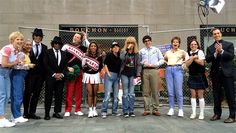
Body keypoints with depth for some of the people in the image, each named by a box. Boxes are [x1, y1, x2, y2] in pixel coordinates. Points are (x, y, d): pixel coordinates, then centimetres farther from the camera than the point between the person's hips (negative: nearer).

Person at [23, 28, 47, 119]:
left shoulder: (44, 47, 9)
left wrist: (45, 73, -2)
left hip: (40, 73, 3)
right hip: (30, 72, -2)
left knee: (36, 93, 7)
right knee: (28, 92, 5)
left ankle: (32, 113, 17)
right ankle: (26, 113, 18)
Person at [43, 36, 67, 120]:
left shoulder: (63, 53, 14)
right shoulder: (48, 52, 2)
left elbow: (66, 65, 11)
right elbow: (46, 65, -6)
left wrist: (62, 74, -4)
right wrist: (54, 74, -10)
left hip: (61, 78, 4)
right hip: (50, 77, -3)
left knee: (59, 95, 4)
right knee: (49, 95, 0)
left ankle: (56, 112, 13)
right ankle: (47, 113, 8)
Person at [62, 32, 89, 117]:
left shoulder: (82, 47, 11)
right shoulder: (66, 46, 2)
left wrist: (85, 39, 5)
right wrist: (67, 68, -9)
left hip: (79, 71, 3)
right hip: (70, 71, -3)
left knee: (79, 91, 7)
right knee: (69, 91, -2)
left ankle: (77, 110, 16)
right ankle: (68, 110, 6)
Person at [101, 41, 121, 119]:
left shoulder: (120, 56, 8)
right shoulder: (109, 55, -4)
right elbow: (105, 65, -4)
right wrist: (108, 74, -10)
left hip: (117, 76, 6)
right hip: (110, 75, -5)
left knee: (116, 95, 11)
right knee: (107, 94, -8)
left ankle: (114, 111, 21)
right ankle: (104, 112, 1)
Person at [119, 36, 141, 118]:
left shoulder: (136, 53, 6)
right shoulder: (123, 51, 0)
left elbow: (138, 64, 5)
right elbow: (122, 58, -23)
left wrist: (138, 75, -4)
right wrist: (127, 49, -23)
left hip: (132, 75, 2)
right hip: (124, 74, -2)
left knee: (131, 93, 5)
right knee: (125, 93, 1)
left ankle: (131, 111, 12)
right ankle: (125, 111, 7)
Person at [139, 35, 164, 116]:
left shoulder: (156, 50, 15)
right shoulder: (141, 51, 17)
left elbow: (162, 60, 11)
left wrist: (156, 64, -5)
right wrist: (143, 63, -8)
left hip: (154, 70, -1)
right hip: (145, 71, 1)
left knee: (155, 91, -3)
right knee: (145, 91, -1)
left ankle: (155, 109, 4)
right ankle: (146, 109, 5)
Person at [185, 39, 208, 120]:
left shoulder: (200, 52, -2)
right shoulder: (188, 53, 9)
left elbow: (202, 63, -11)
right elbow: (187, 64, -1)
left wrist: (192, 58, -9)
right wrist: (193, 57, -13)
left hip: (200, 76, -4)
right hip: (192, 76, 4)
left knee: (200, 95, 0)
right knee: (193, 95, 4)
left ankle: (201, 113, 8)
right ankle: (193, 113, 10)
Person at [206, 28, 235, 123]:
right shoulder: (210, 48, 11)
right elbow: (207, 59, -2)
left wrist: (221, 51, -15)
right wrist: (215, 53, -15)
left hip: (227, 73, -3)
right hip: (215, 74, 3)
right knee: (216, 95, 9)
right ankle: (217, 114, 20)